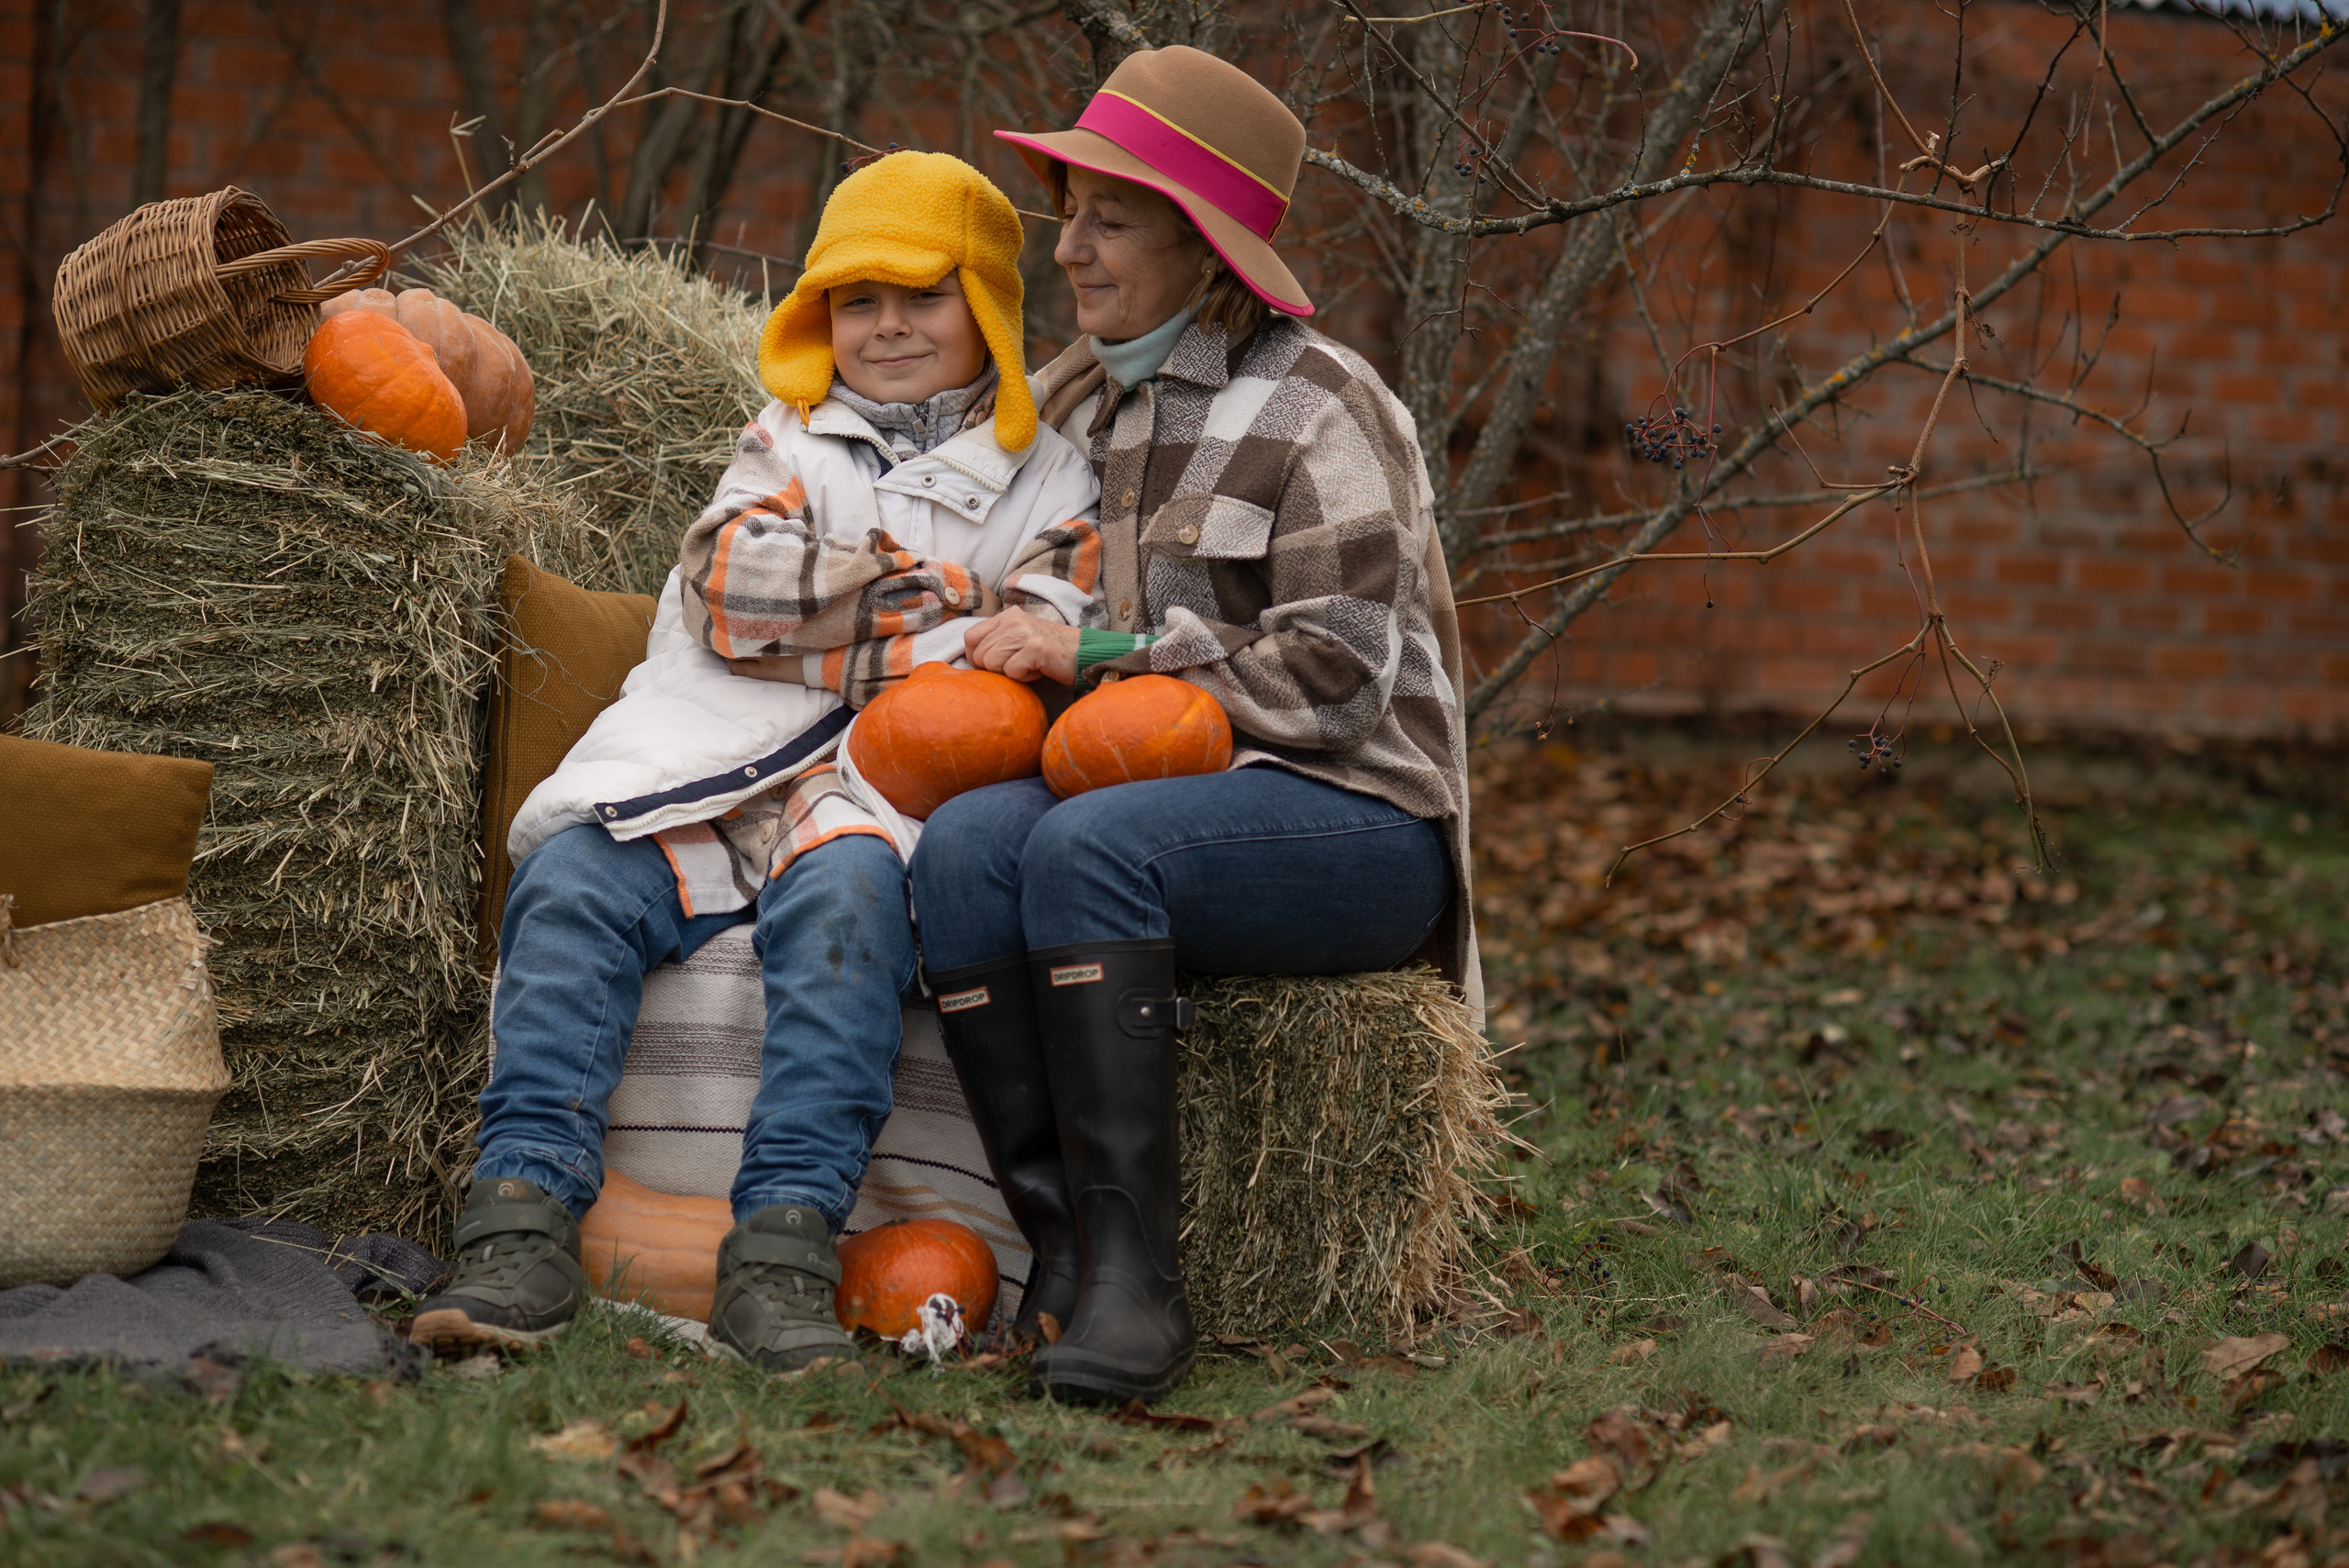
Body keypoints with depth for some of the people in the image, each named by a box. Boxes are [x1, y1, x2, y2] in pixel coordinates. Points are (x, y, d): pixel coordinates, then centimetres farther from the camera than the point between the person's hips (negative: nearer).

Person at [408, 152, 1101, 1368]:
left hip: (876, 794, -3)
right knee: (571, 879, -27)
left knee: (846, 890, -37)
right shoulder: (788, 438, 24)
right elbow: (729, 584, 3)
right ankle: (523, 1232, -36)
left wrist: (815, 634, -9)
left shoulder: (1047, 478, 17)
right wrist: (934, 588, -3)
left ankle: (782, 1257, -46)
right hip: (706, 775, 3)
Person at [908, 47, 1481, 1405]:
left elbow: (1331, 679, -13)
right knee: (964, 844, -27)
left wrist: (1095, 655, -14)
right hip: (1150, 796, 6)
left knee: (1089, 844, -35)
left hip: (1353, 819, -6)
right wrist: (994, 655, 7)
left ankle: (1134, 1275, -34)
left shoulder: (1320, 409, -5)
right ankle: (1061, 1241, -31)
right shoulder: (1070, 403, 17)